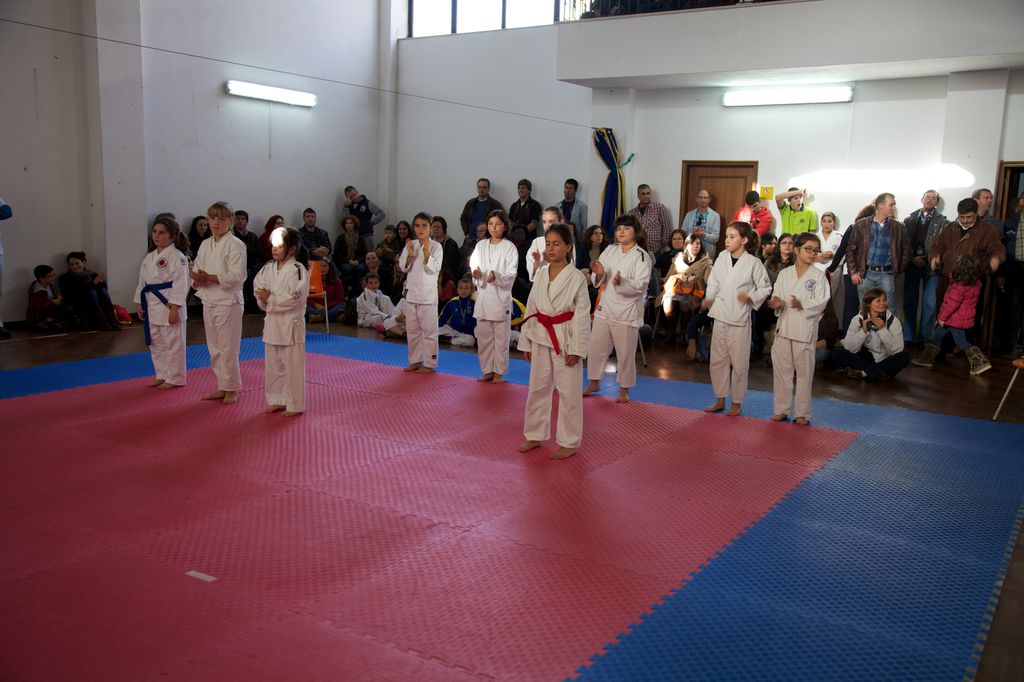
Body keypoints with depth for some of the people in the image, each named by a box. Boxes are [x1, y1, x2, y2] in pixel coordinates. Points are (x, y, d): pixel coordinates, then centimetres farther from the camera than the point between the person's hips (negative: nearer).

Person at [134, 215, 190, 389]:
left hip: (168, 304, -8)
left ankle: (175, 378, 11)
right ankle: (161, 376, 30)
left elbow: (180, 284, -17)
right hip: (152, 305, 9)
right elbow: (142, 281, 18)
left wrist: (174, 308, -20)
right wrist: (139, 303, 15)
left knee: (173, 342, 0)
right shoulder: (149, 257, 12)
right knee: (155, 343, 16)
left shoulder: (177, 257, -12)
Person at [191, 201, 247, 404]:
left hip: (228, 302, -7)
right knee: (214, 348, 13)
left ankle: (232, 389, 9)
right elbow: (196, 272, 14)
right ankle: (222, 387, 24)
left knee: (228, 348, -3)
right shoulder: (205, 245, 12)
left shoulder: (235, 245, -9)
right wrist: (198, 279, -9)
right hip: (208, 301, 7)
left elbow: (236, 276, -17)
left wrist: (209, 277, -23)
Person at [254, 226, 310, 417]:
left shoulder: (297, 270, -14)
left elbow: (295, 298, -19)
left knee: (293, 366, 0)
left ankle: (295, 405, 11)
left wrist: (270, 299, -15)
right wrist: (264, 300, -10)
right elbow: (259, 288, 11)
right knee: (272, 365, 16)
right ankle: (277, 400, 30)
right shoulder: (269, 268, 8)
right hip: (272, 322, 7)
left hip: (290, 324, -7)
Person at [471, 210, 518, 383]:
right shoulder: (481, 245, 9)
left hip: (500, 296, -4)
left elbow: (511, 275, -8)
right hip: (483, 295, 4)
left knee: (501, 337, 1)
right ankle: (487, 371, 22)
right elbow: (474, 265, 9)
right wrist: (476, 274, -14)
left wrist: (497, 277, -26)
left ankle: (499, 372, 12)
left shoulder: (509, 248, -3)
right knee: (483, 336, 9)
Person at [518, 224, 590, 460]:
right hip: (541, 338, 5)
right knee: (537, 389, 14)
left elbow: (582, 315, -10)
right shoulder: (541, 275, 6)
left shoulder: (576, 278, -9)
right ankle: (535, 435, 29)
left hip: (565, 339, -5)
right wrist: (526, 342, 9)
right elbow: (531, 309, 10)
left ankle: (569, 442, 15)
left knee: (568, 392, 2)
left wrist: (576, 348, -14)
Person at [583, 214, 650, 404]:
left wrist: (622, 282, -34)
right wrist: (599, 274, -18)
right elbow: (598, 281, 5)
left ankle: (624, 389, 21)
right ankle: (594, 383, 32)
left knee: (625, 353, 4)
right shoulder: (609, 251, 6)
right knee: (596, 347, 13)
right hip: (605, 307, 5)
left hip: (627, 310, -5)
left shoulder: (642, 256, -8)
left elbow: (640, 284, -18)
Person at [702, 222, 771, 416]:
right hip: (720, 316, 5)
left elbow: (765, 288, -2)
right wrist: (708, 298, -3)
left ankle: (737, 402, 19)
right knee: (717, 360, 12)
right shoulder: (722, 257, 2)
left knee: (739, 363, 4)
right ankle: (720, 400, 26)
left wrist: (751, 298, -17)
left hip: (740, 319, -4)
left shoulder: (753, 263, -10)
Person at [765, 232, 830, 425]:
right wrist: (777, 303, -14)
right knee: (782, 369, 7)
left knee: (804, 372, 2)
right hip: (784, 327, 3)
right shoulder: (784, 273, 9)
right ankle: (782, 409, 19)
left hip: (805, 329, -3)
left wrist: (802, 305, -23)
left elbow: (821, 302, -7)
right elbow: (776, 296, 8)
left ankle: (802, 413, 11)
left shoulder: (819, 276, 0)